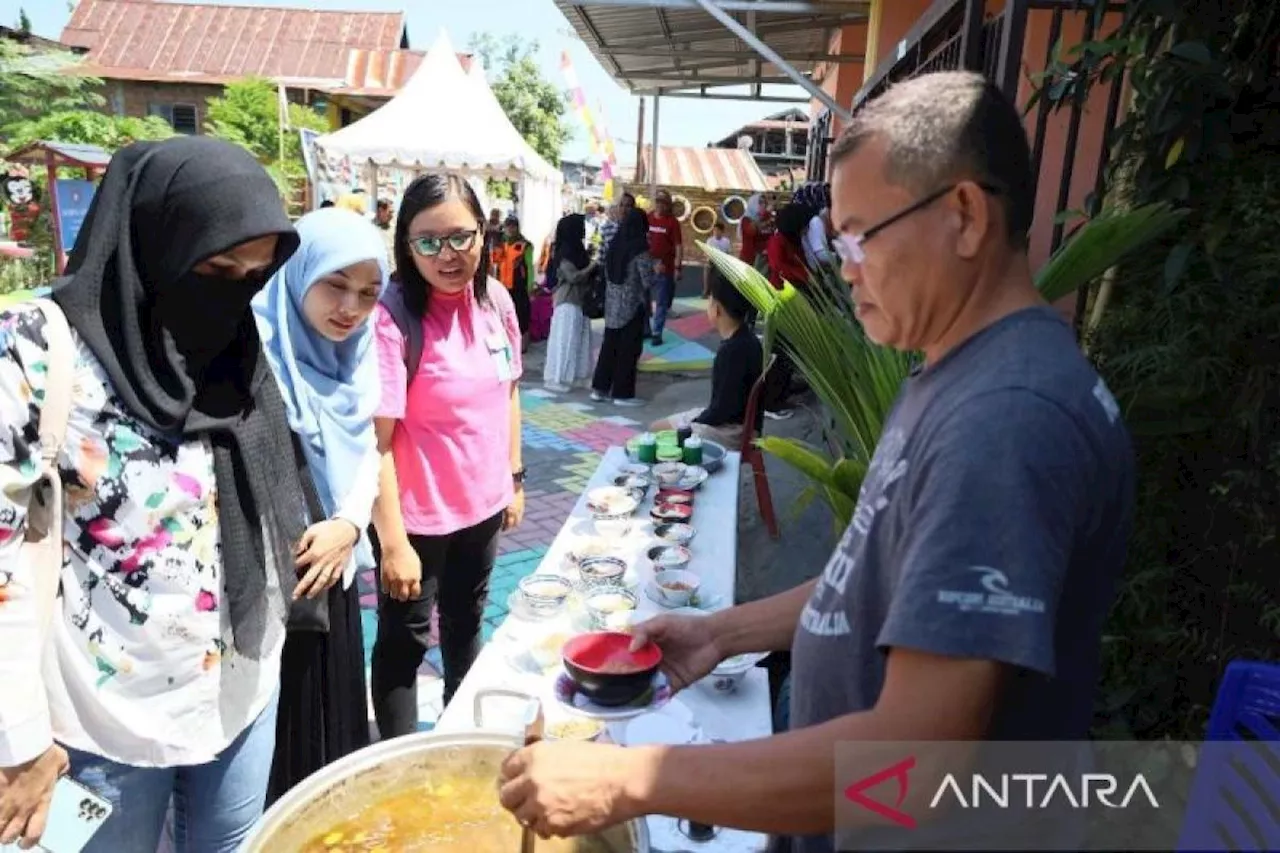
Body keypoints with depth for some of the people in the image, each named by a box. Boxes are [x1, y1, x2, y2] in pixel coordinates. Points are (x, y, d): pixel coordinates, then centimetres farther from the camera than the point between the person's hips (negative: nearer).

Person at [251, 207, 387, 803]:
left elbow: (366, 449, 6)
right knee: (274, 742, 10)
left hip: (330, 567, 7)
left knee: (333, 717, 22)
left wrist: (350, 524, -10)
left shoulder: (354, 350, 4)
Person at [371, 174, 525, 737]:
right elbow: (376, 441, -23)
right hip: (416, 514, -6)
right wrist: (393, 542, -23)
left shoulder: (496, 301, -5)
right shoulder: (393, 318, -23)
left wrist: (515, 479, 10)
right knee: (405, 638, 12)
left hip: (483, 502, 6)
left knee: (466, 621, 25)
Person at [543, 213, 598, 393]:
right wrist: (591, 267, -12)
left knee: (579, 340, 12)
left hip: (579, 300, 9)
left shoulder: (578, 250, 12)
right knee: (565, 340, -6)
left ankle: (572, 375, 20)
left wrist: (593, 266, 3)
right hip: (568, 301, -9)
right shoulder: (564, 252, -14)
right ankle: (556, 378, 1)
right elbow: (572, 277, -21)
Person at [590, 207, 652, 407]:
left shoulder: (615, 245, 4)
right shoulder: (640, 249, -15)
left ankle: (600, 388, 19)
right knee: (628, 349, 3)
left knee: (609, 345, 14)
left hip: (612, 304, 6)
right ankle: (622, 394, 9)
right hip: (632, 305, -6)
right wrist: (655, 270, 4)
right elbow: (648, 281, -15)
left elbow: (607, 273, 12)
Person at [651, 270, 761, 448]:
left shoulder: (732, 349, -26)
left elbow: (724, 407, -24)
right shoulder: (746, 340, 4)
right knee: (658, 427, 17)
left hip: (731, 430, -9)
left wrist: (696, 422, -8)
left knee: (659, 431, -3)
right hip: (736, 421, 10)